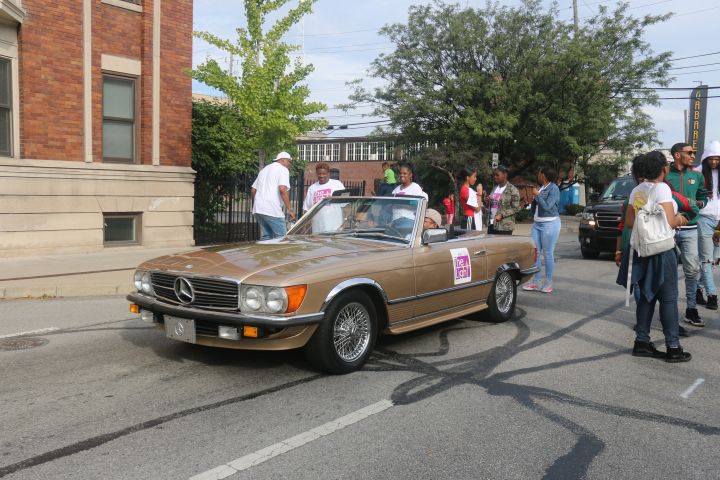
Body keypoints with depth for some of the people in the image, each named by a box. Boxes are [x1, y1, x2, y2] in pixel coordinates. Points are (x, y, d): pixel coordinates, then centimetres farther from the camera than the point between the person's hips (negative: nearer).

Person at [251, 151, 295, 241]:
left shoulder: (264, 169, 24)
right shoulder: (283, 169, -1)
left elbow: (253, 190, 23)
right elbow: (282, 189, -17)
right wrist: (289, 209, -16)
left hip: (258, 209, 8)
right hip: (272, 210, -8)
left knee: (265, 238, 13)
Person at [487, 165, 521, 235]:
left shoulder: (512, 190, -7)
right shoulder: (495, 188, 14)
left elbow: (516, 208, -10)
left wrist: (502, 215, -18)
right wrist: (488, 200, 2)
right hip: (491, 224, 7)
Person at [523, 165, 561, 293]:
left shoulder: (553, 189, -10)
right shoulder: (541, 188, 12)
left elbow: (547, 206, -19)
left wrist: (537, 195, -11)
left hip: (549, 224, -8)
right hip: (537, 223, 8)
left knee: (548, 254, -3)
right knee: (535, 252, 6)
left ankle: (548, 283, 5)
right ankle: (536, 281, 12)